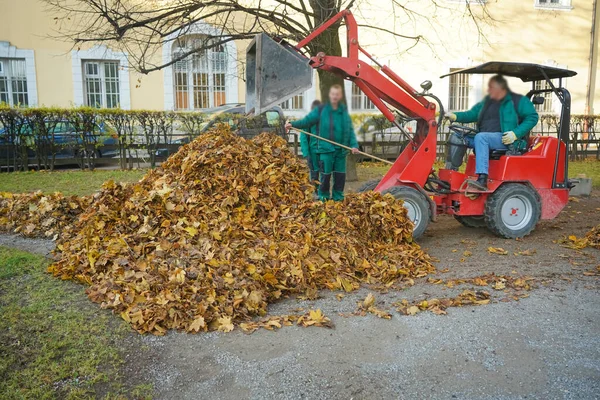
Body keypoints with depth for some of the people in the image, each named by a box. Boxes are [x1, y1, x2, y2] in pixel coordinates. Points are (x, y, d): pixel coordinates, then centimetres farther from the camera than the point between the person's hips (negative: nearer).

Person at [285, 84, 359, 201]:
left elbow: (350, 130, 7)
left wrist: (354, 145, -5)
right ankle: (323, 198, 15)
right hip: (326, 149, -3)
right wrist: (293, 124, -21)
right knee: (325, 175, 0)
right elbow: (307, 120, -5)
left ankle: (338, 198, 22)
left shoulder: (344, 112, 8)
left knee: (340, 175, 8)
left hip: (341, 150, 3)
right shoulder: (321, 110, 0)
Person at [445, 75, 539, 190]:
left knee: (481, 137, -35)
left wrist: (515, 134, -15)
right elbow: (472, 114, 20)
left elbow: (533, 117, -3)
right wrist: (455, 116, 0)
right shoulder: (487, 102, 22)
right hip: (484, 139, 7)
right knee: (456, 137, -5)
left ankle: (482, 180, -43)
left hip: (505, 140, -7)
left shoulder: (518, 101, 3)